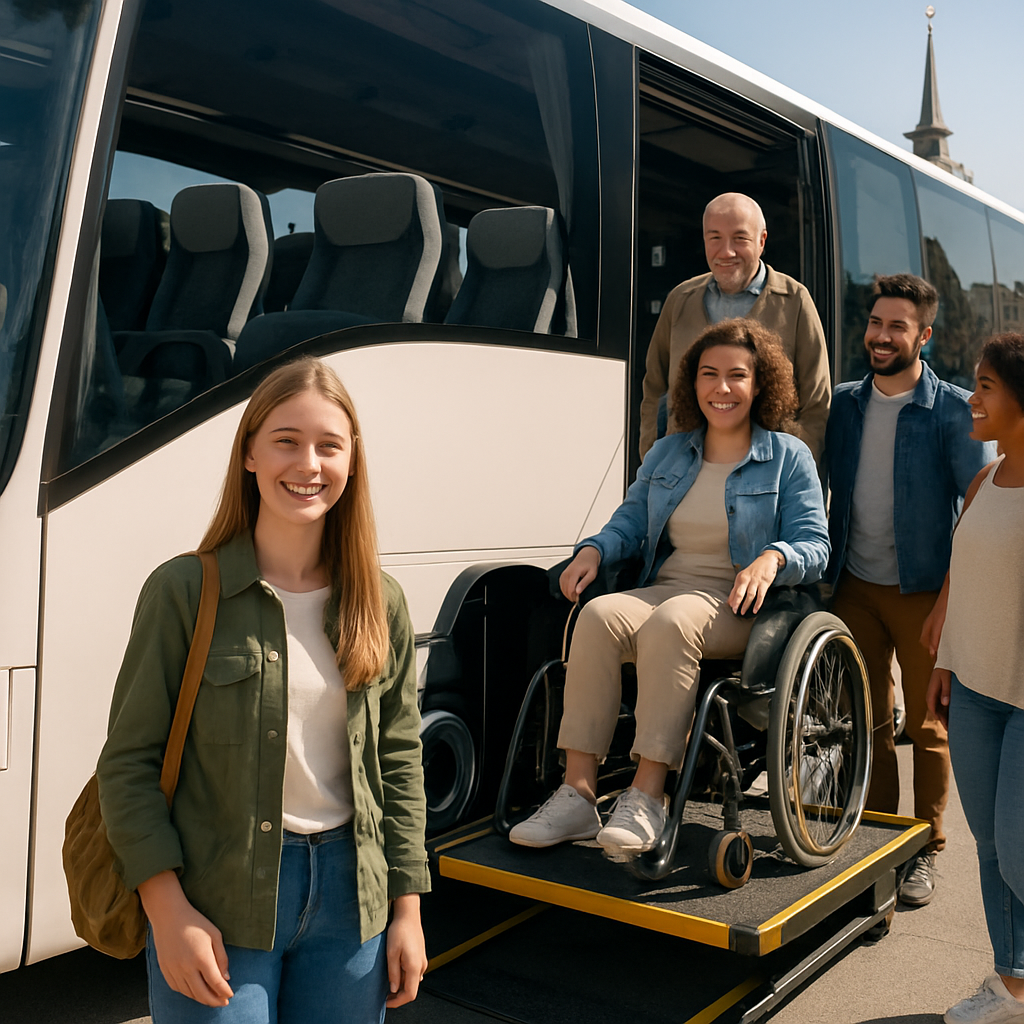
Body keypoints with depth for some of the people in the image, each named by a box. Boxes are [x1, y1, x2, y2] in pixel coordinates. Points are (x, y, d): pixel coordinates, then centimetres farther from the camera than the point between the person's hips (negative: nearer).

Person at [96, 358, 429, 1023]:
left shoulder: (383, 604, 2)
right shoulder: (184, 591, -8)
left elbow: (399, 764, 7)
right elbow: (129, 763, -6)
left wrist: (408, 909, 5)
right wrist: (168, 911, -12)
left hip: (348, 894, 3)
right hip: (216, 907, -3)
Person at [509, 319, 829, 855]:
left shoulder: (788, 458, 6)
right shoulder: (666, 454, 19)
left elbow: (814, 545, -1)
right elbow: (629, 519, 20)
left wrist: (773, 558, -24)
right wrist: (593, 549, -2)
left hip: (739, 608, -4)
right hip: (665, 588, 4)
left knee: (669, 624, -38)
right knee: (598, 616, -29)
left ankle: (646, 797, -36)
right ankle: (577, 795, -30)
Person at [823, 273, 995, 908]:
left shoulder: (953, 410, -6)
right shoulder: (844, 404, 6)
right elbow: (827, 490, 14)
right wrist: (826, 566, 8)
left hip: (923, 589, -3)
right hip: (855, 586, 4)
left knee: (927, 724, 7)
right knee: (867, 720, 11)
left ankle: (926, 850, 21)